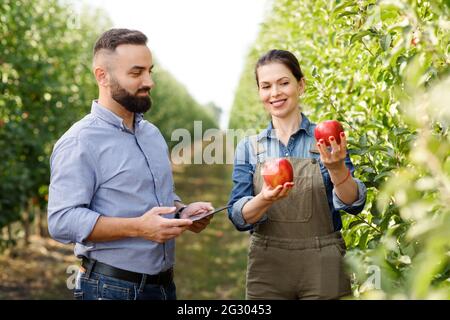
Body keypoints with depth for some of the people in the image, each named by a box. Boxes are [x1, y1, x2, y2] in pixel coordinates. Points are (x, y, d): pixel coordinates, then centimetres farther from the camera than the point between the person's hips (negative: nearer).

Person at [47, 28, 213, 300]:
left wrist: (183, 211, 0)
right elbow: (62, 221, -21)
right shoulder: (79, 142, -13)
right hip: (111, 288, -7)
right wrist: (138, 227, -28)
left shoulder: (152, 133, 11)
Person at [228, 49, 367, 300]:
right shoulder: (249, 148, 2)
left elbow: (354, 204, -11)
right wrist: (265, 200, -25)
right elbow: (239, 217, -5)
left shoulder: (326, 139, -2)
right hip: (267, 269, 1)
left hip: (322, 268, -1)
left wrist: (336, 168, -29)